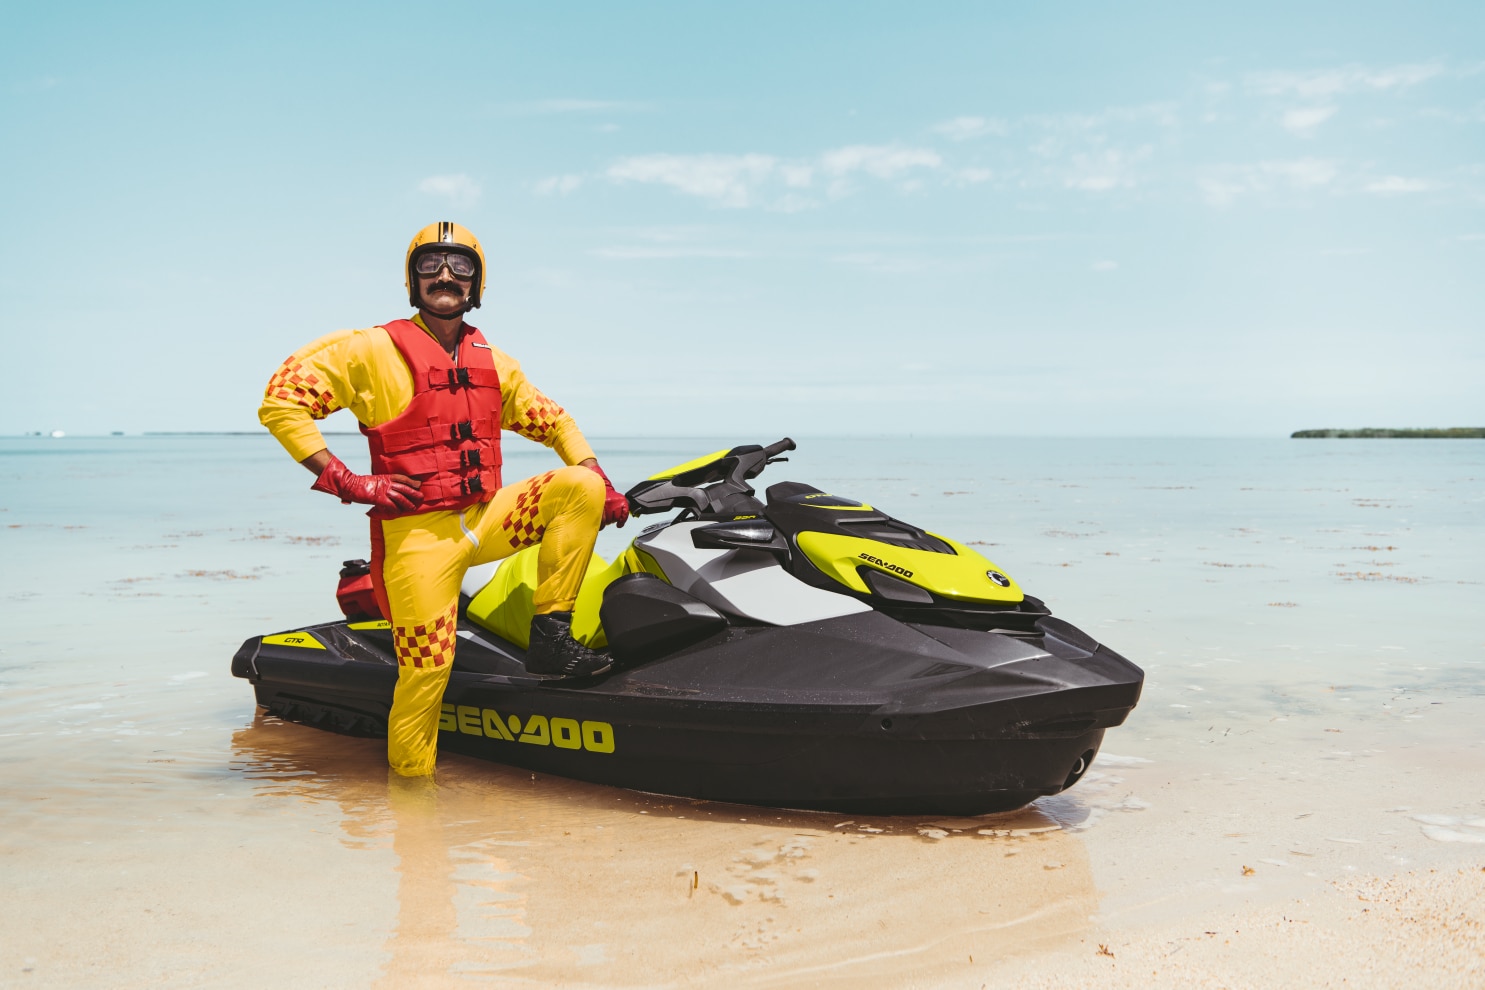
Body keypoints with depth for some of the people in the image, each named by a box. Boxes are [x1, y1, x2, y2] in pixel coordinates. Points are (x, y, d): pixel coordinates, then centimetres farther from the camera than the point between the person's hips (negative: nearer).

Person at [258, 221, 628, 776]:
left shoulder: (493, 364, 14)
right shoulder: (373, 351, -3)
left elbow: (552, 422, 24)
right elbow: (280, 402, -7)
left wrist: (602, 484, 8)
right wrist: (350, 483, -14)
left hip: (487, 519, 5)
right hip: (419, 534, -5)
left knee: (580, 487, -12)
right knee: (426, 668, -11)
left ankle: (551, 638, -11)